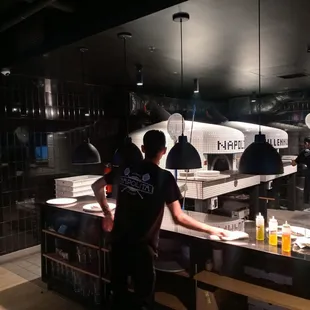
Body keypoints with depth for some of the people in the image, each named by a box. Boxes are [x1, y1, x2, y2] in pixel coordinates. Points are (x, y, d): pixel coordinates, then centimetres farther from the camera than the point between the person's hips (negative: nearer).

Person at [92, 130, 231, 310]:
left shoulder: (126, 169, 0)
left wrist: (108, 213, 20)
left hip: (119, 241, 5)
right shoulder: (165, 178, -14)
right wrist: (211, 230, -5)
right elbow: (179, 218, -16)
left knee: (119, 293, 21)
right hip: (142, 247, -4)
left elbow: (97, 186, 11)